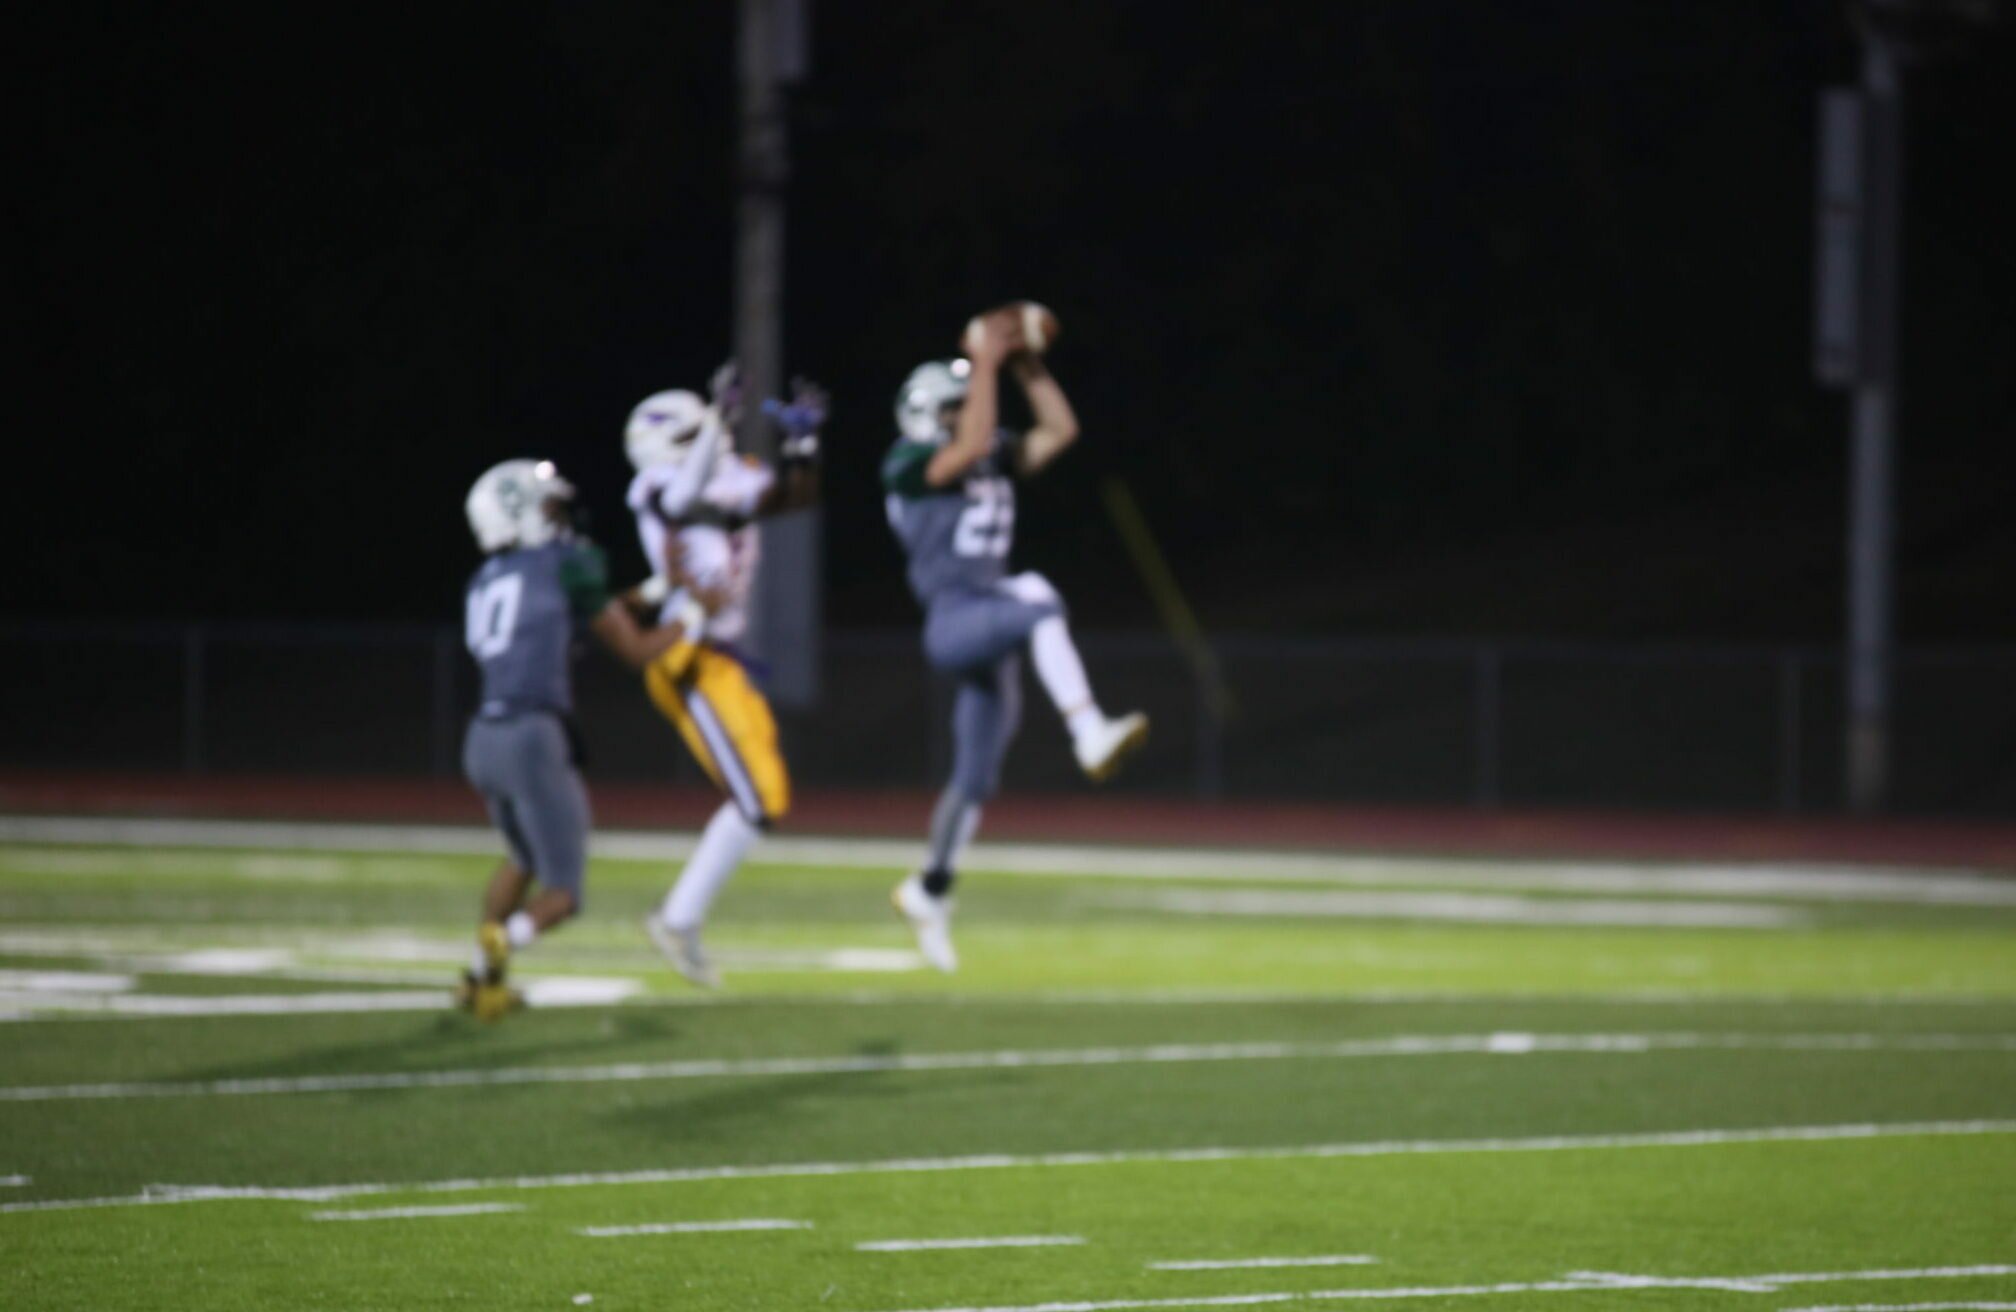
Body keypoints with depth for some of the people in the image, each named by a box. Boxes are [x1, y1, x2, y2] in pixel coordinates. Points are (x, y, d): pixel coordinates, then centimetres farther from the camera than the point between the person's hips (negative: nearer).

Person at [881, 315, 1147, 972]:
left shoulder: (993, 462, 16)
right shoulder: (910, 466, -5)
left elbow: (1059, 431, 12)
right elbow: (974, 444, -21)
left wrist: (1029, 368, 4)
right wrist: (986, 363, -16)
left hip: (990, 635, 8)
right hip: (953, 621, -8)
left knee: (975, 781, 14)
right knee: (1039, 603, -36)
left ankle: (929, 891, 30)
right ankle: (1090, 736, -49)